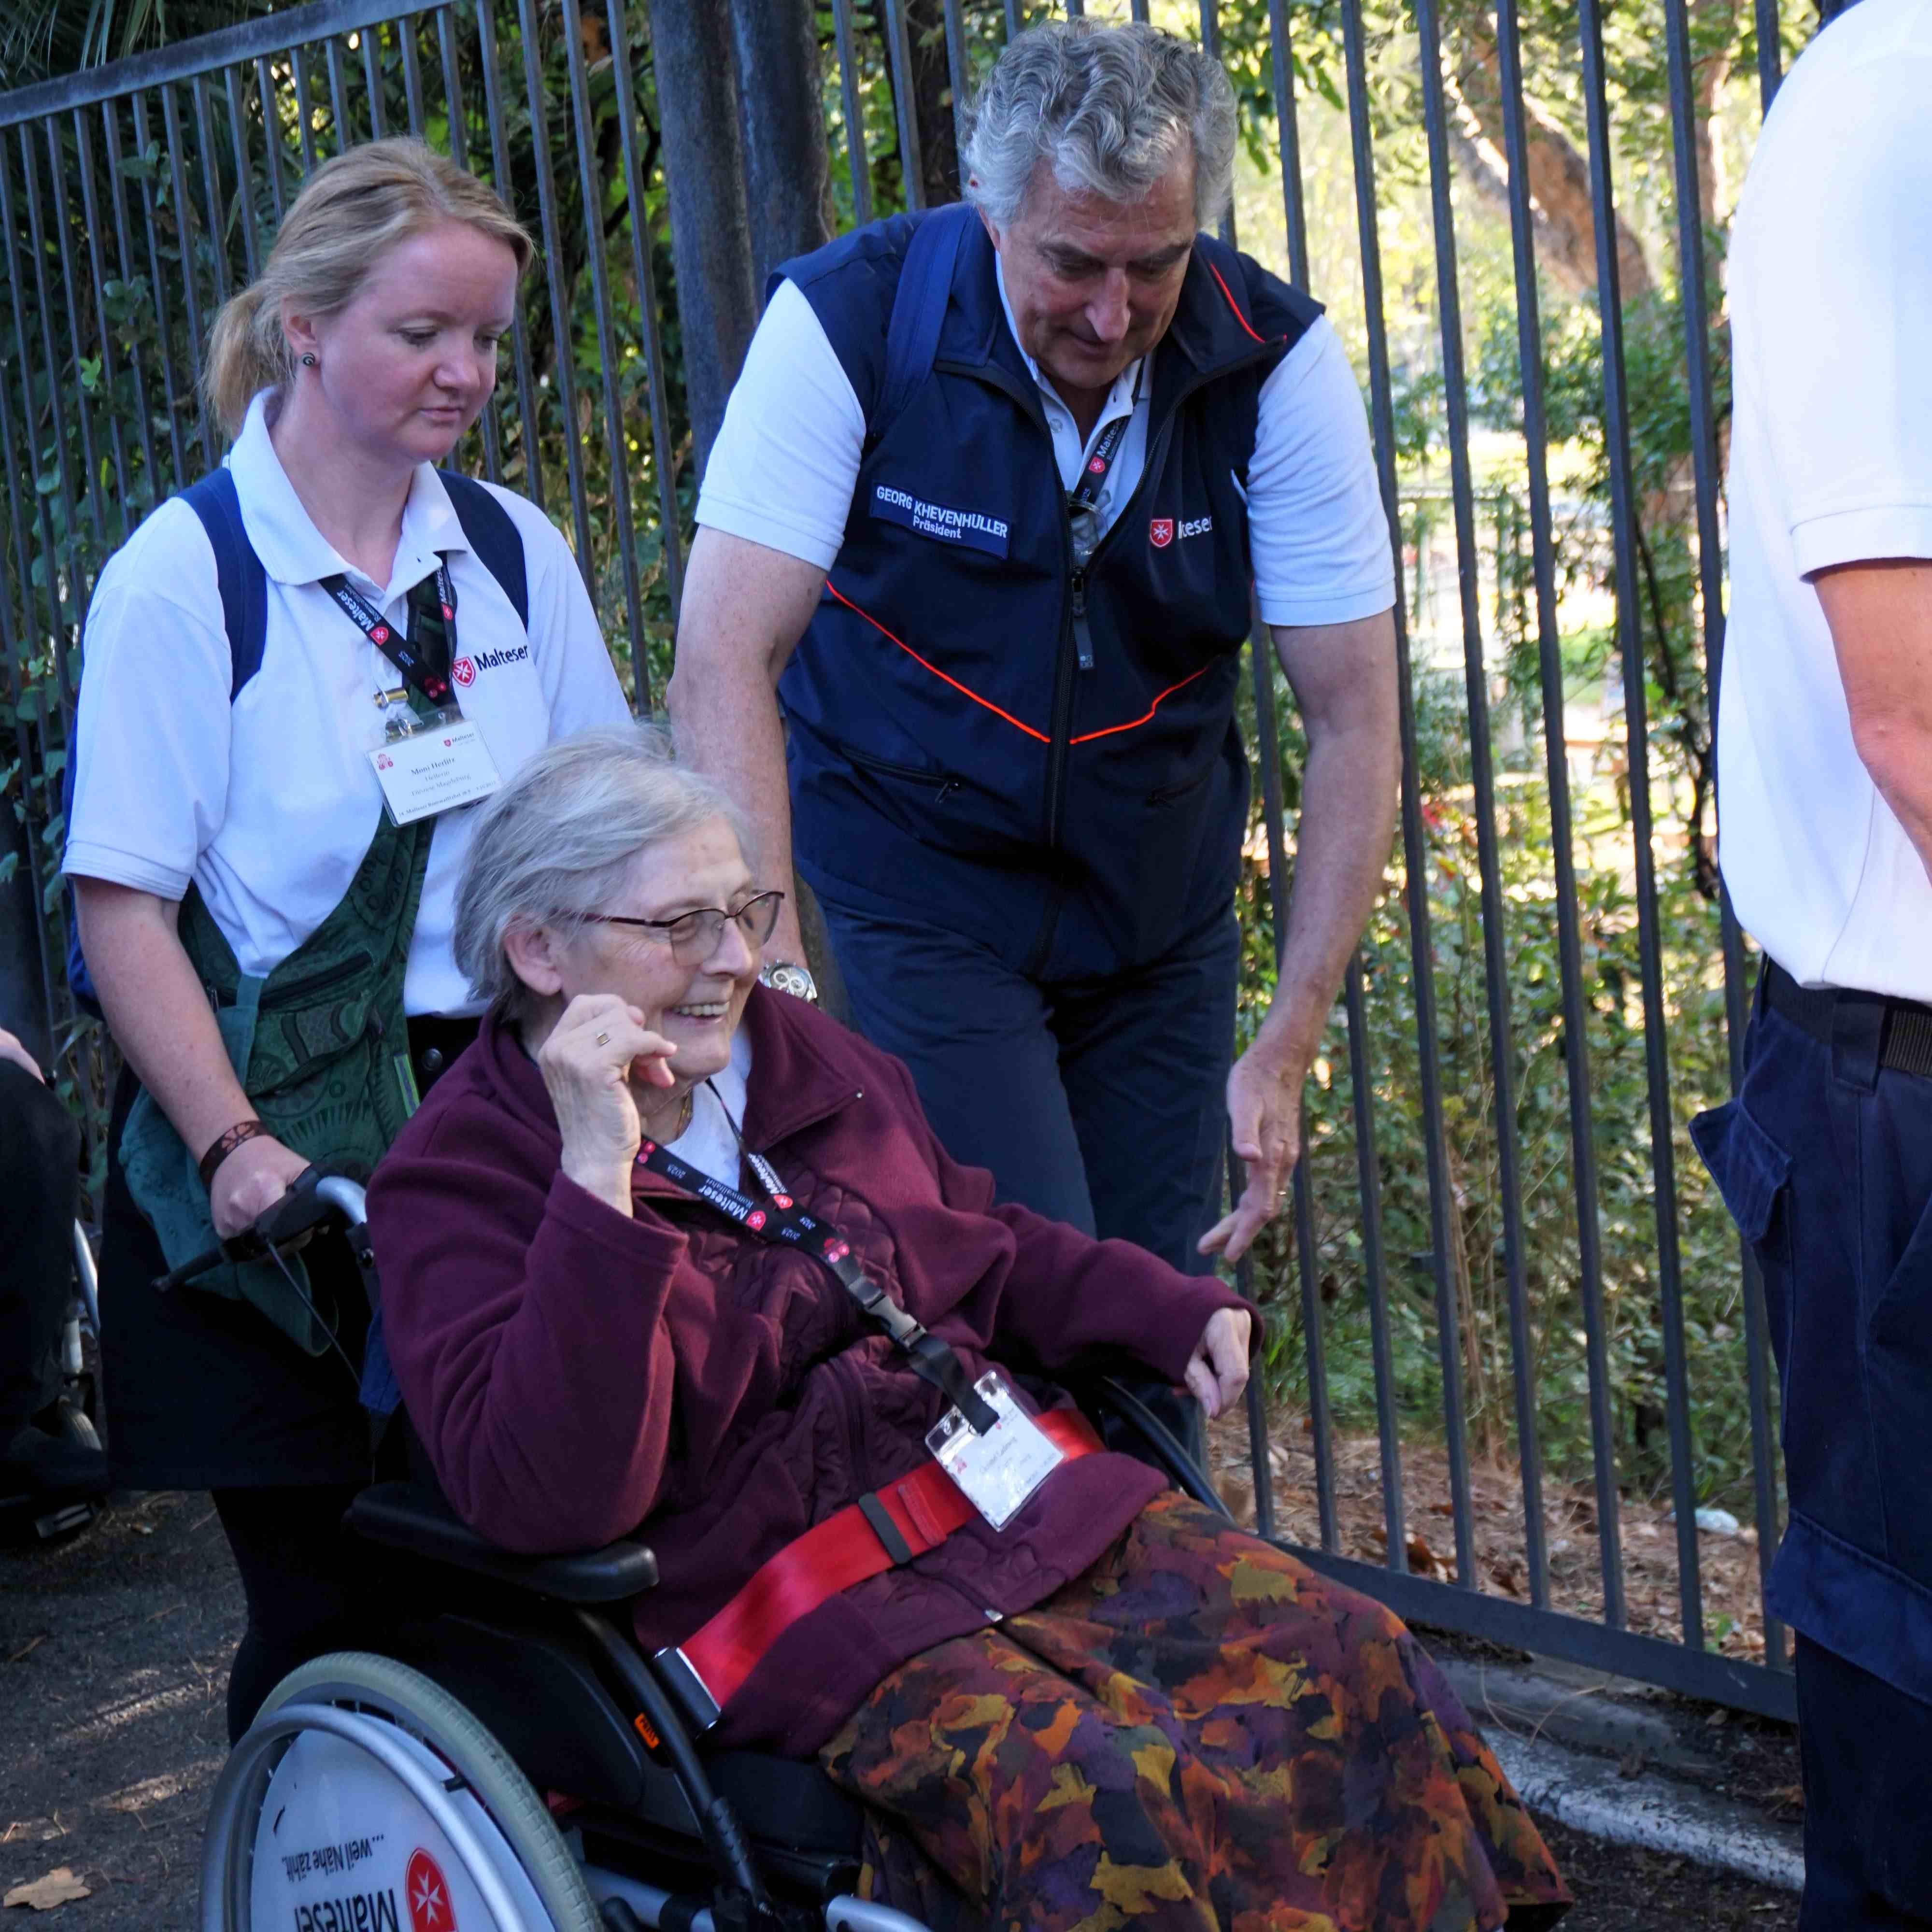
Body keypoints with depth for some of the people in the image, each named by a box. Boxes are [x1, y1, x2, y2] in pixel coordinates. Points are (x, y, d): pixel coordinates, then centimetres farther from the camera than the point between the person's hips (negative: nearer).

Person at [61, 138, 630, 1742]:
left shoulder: (515, 550, 8)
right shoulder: (183, 578, -7)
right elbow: (121, 903, -9)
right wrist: (232, 1148, -16)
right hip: (286, 1148, -4)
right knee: (330, 1611, 1)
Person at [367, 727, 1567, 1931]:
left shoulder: (807, 1059, 14)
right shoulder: (458, 1185, -6)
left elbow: (983, 1242, 31)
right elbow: (542, 1497, -21)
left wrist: (1171, 1311, 13)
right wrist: (597, 1178, -28)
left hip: (1052, 1508, 7)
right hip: (826, 1620, -7)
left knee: (1353, 1665, -12)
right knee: (1110, 1808, -31)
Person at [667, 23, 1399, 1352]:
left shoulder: (1275, 360, -13)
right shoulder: (847, 324, -18)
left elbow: (1354, 717, -10)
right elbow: (725, 660, -22)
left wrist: (1291, 1046, -16)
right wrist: (772, 958, -35)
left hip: (1163, 917, 3)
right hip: (917, 900, -3)